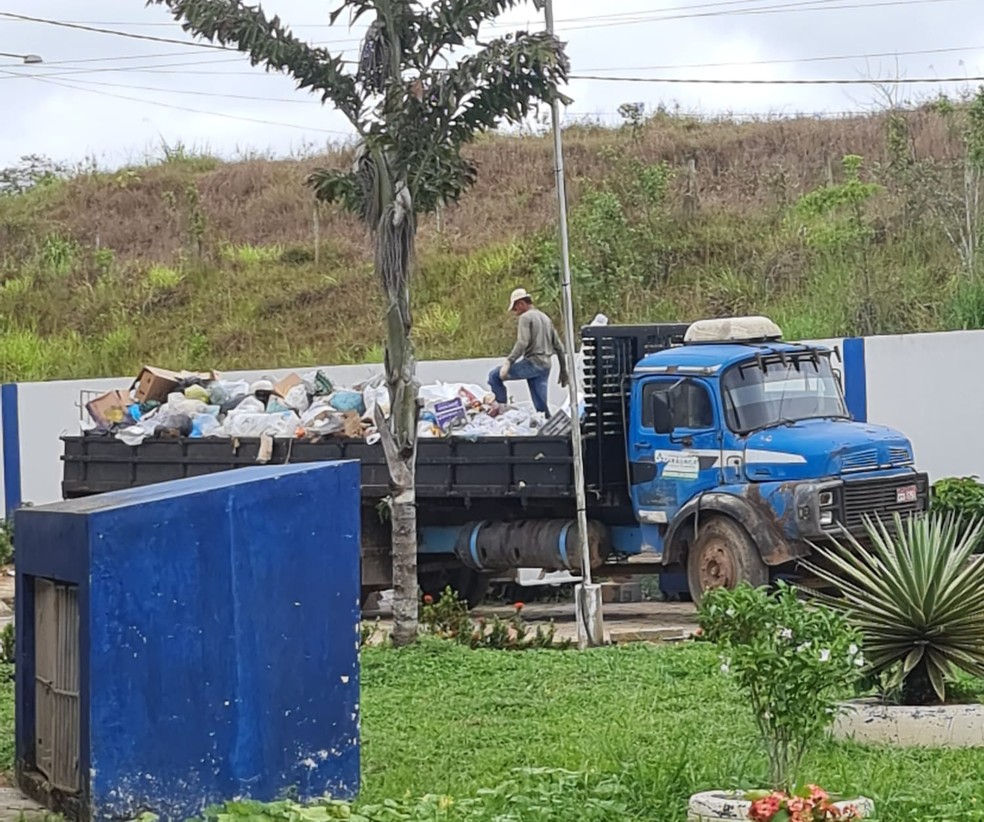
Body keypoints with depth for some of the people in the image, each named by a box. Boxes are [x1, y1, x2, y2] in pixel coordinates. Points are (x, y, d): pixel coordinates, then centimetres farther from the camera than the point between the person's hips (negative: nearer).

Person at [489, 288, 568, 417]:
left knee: (495, 376, -3)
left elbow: (522, 343, -18)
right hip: (545, 366, 8)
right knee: (541, 404, 6)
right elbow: (558, 346, 22)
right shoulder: (545, 318, 23)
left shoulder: (526, 317, -3)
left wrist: (508, 362, -22)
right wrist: (563, 371, 24)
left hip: (532, 363, -8)